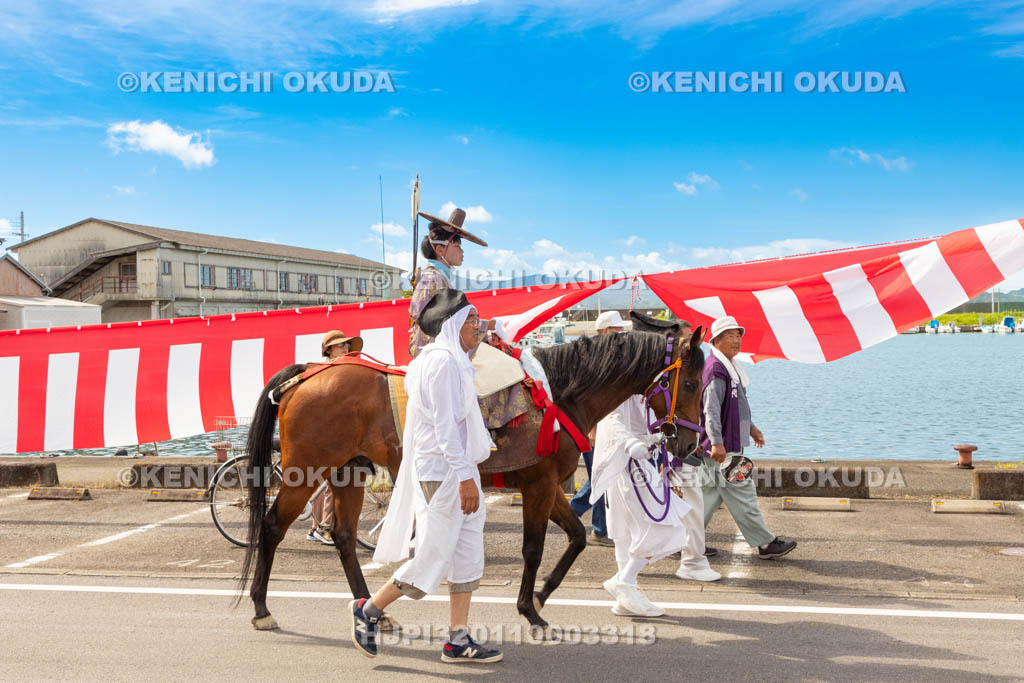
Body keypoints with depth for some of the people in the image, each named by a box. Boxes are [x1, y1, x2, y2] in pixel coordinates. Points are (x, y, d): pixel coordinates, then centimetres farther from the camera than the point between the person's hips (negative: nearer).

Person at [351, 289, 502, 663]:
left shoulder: (455, 362, 16)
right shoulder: (443, 360, -15)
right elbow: (445, 424, -21)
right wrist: (465, 476, -24)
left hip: (459, 471, 10)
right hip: (444, 473, -10)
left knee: (468, 557, 10)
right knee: (432, 561, -3)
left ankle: (458, 641, 16)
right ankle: (368, 610, 14)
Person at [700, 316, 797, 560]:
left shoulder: (729, 368, 18)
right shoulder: (716, 369, -16)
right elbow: (711, 408, -26)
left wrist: (750, 428, 31)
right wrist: (716, 442, -34)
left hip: (729, 444, 11)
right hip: (722, 448, -11)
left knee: (710, 494, 13)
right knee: (742, 494, -3)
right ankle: (766, 544, 4)